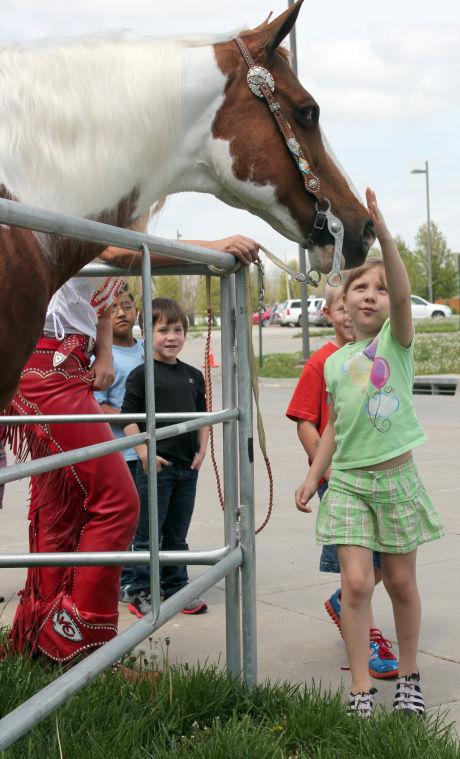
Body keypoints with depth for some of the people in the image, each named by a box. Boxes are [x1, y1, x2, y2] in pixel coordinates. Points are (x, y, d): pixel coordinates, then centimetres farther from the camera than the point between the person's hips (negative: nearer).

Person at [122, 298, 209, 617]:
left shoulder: (194, 376, 11)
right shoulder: (142, 374, -5)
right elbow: (129, 417, -8)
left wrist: (201, 450, 5)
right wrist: (144, 452, -15)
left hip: (188, 468, 5)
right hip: (155, 465, -5)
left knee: (178, 534, 14)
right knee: (149, 534, 1)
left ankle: (177, 588, 24)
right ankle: (140, 593, 11)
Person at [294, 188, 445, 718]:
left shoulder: (395, 340, -2)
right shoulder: (334, 362, 7)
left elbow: (403, 293, -23)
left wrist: (381, 229, -33)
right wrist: (313, 475, 8)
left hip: (396, 477, -2)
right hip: (347, 481, 2)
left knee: (400, 581, 9)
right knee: (355, 583, -7)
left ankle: (408, 675, 29)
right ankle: (361, 690, 3)